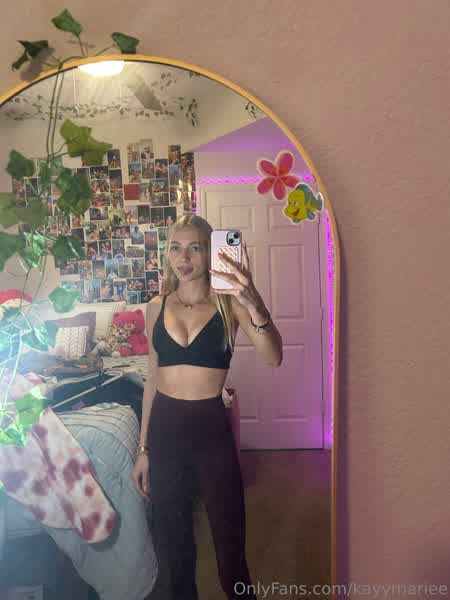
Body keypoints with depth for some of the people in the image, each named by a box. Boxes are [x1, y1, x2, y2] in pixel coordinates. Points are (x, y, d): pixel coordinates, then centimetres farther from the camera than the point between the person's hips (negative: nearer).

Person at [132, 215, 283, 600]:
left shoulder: (229, 302, -6)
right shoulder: (158, 307, 4)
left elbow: (273, 357, -21)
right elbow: (153, 379, 9)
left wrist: (253, 303, -37)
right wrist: (143, 449, 11)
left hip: (210, 427, -3)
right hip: (163, 428, 3)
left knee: (229, 536, 10)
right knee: (171, 540, 18)